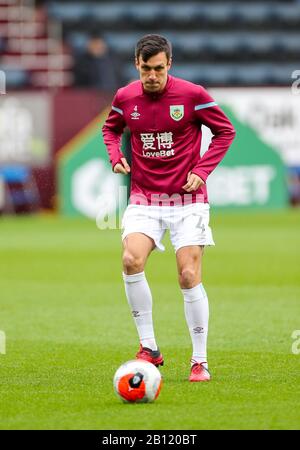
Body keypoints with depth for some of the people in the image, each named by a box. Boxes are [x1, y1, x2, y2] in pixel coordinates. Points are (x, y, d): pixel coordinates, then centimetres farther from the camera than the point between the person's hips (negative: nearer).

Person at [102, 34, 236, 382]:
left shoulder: (192, 95, -9)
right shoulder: (125, 97, 0)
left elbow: (225, 131, 2)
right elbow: (111, 128, 21)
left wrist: (202, 171, -9)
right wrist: (116, 156, 1)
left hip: (187, 198, -2)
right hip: (144, 198, 2)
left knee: (189, 276, -8)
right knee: (131, 260, -22)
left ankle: (200, 361, 4)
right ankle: (148, 347, -10)